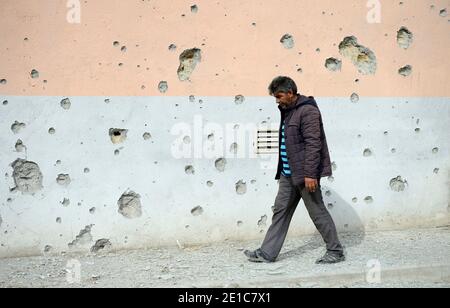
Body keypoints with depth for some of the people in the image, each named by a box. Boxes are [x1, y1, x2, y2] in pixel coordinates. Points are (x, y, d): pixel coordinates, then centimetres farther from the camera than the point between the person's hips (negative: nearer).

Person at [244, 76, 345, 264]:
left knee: (317, 212, 0)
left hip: (304, 173, -9)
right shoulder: (288, 111, 15)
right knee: (280, 210, 9)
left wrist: (310, 174, -25)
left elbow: (313, 144, -21)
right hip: (288, 173, 9)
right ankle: (267, 253, 14)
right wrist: (281, 170, 22)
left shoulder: (308, 111, -15)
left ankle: (336, 252, 15)